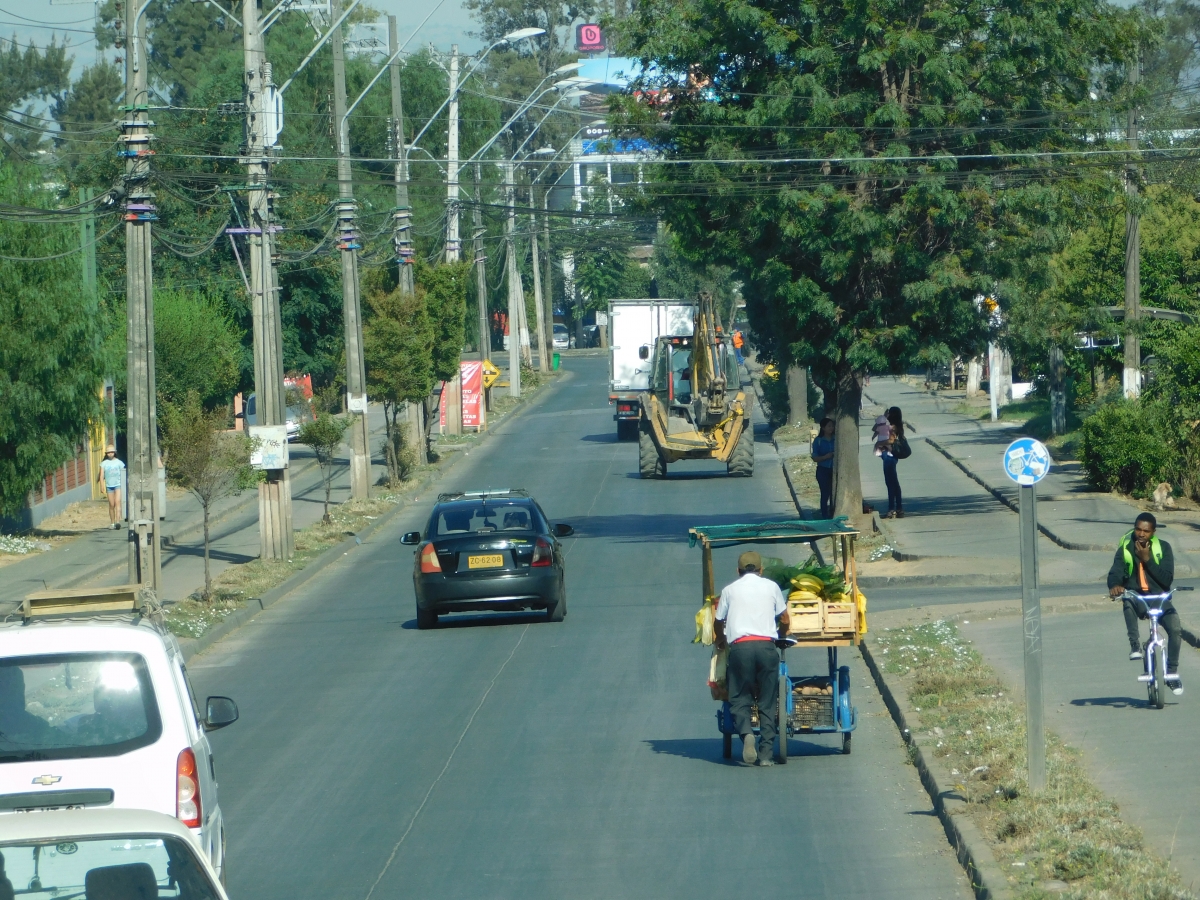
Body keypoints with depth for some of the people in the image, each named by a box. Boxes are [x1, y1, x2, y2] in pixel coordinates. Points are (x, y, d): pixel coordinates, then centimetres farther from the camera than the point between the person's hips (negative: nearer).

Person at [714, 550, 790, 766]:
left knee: (739, 698, 6)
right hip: (766, 646, 1)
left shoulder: (730, 590, 14)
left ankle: (746, 733, -24)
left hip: (739, 647, -1)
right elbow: (784, 620, 21)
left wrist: (721, 641, 43)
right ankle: (766, 754, 1)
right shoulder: (771, 587, 15)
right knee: (768, 702, 7)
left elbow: (718, 622, 22)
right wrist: (780, 635, 43)